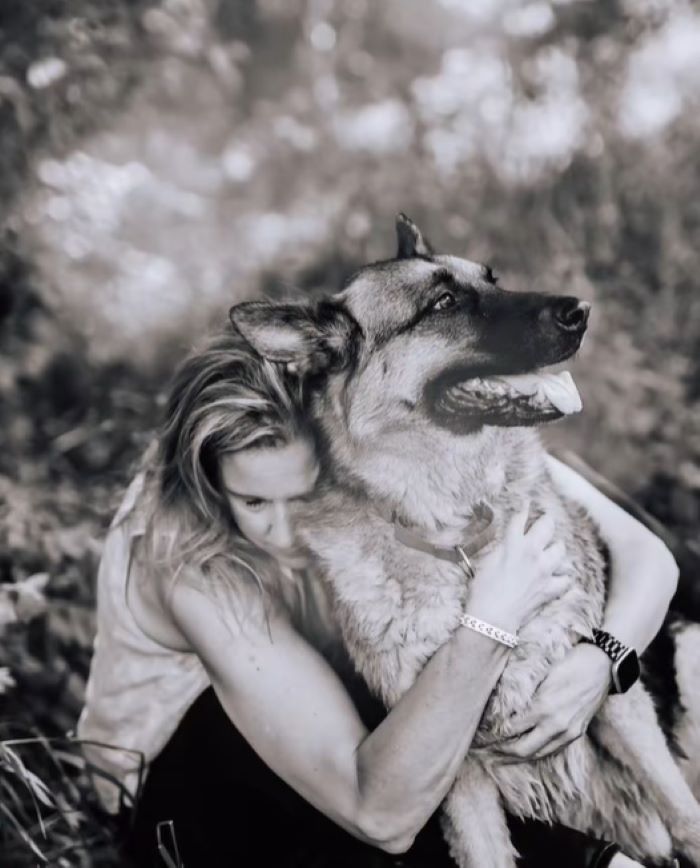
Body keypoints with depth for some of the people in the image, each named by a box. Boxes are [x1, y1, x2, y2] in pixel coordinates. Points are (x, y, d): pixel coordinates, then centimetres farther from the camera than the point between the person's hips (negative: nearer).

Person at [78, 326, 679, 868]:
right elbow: (380, 812, -41)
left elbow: (644, 554, -23)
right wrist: (487, 626, -48)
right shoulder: (194, 562, -36)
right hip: (196, 781, -3)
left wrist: (597, 661, -42)